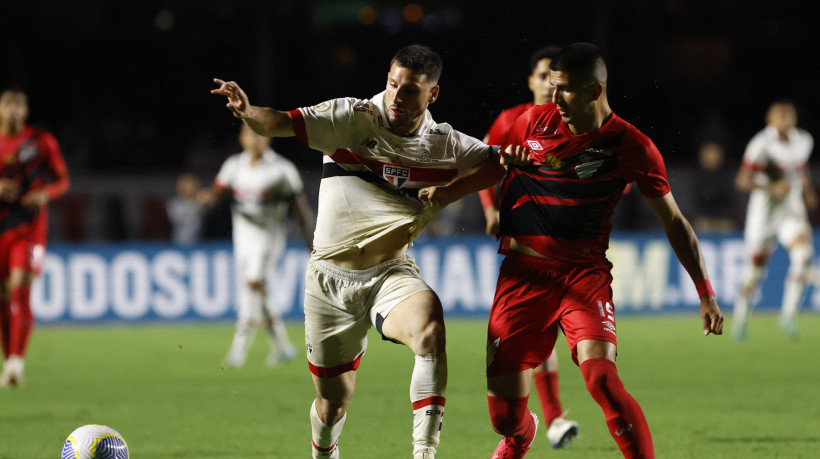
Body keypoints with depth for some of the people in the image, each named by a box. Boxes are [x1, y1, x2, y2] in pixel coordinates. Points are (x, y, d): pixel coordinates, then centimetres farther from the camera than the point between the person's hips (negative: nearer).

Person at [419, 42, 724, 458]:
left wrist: (706, 294, -1)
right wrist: (444, 194, 6)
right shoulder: (534, 121, 3)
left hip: (585, 275, -2)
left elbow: (673, 221, 2)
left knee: (601, 378, -29)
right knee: (504, 415, 2)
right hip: (523, 271, 2)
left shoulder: (631, 146, -5)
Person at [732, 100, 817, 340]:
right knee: (756, 267, 7)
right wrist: (771, 188, -33)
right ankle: (742, 314, 34)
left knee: (804, 254, -21)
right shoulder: (762, 144, -17)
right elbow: (743, 181, -22)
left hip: (792, 211, 4)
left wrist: (807, 190, 11)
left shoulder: (804, 141, 4)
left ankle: (789, 314, -14)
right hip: (765, 212, -4)